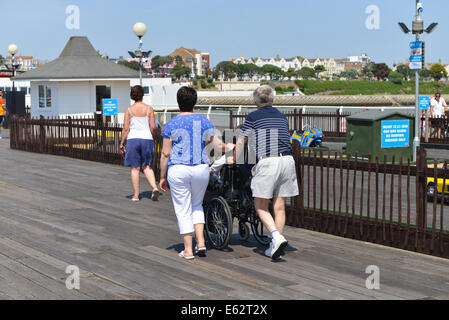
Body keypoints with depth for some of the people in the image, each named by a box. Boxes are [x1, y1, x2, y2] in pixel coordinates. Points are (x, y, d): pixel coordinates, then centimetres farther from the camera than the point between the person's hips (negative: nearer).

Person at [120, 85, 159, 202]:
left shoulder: (129, 110, -1)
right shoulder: (149, 109, 2)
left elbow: (126, 128, -3)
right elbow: (153, 127, -1)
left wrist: (122, 143, 4)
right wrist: (152, 136, 17)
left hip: (133, 139, -1)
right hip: (147, 139, 1)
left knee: (135, 168, 4)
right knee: (147, 167, 12)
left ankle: (136, 195, 6)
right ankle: (155, 187, -10)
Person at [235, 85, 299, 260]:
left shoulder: (253, 117, 5)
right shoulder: (281, 116, 19)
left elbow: (241, 143, 10)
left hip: (267, 162, -5)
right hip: (287, 160, 5)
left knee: (261, 206, 3)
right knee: (279, 206, 9)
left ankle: (277, 237, -17)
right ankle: (276, 248, 11)